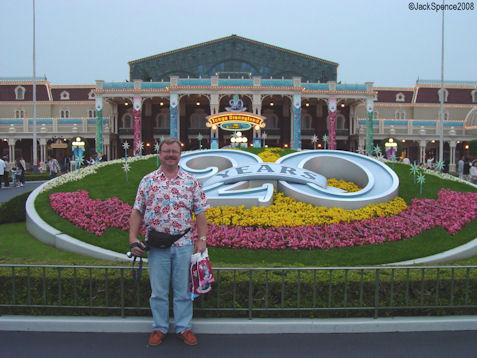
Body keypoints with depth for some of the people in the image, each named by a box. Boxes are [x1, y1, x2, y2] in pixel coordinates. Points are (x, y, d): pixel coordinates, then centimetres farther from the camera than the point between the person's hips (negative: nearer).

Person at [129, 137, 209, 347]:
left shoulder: (191, 182, 5)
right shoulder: (148, 181, 4)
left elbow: (200, 213, 4)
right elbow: (137, 212, 4)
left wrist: (201, 239, -4)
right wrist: (133, 239, -5)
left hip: (184, 244, 0)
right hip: (156, 245, 0)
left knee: (183, 289, 9)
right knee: (158, 290, 9)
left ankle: (184, 328, 23)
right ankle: (159, 328, 25)